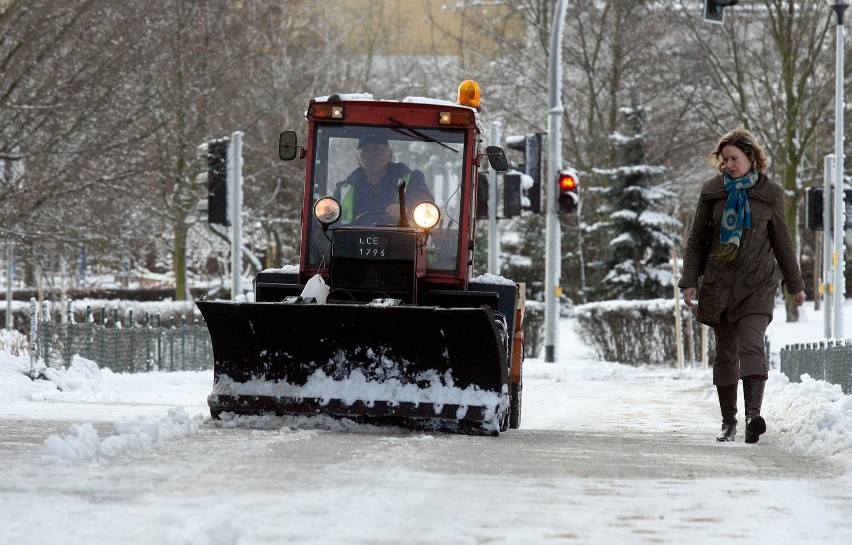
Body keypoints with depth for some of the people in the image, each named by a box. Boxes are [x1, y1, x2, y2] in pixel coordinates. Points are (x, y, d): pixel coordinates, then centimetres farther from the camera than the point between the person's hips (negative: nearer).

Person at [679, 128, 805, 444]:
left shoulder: (769, 194, 3)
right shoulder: (712, 192, 5)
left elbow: (782, 242, 11)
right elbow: (696, 240, 9)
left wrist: (795, 285, 16)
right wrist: (689, 280, 0)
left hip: (756, 286, -2)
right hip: (718, 285, 2)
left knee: (751, 346, -20)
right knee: (725, 355, 6)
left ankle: (753, 414, -33)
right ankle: (728, 422, 13)